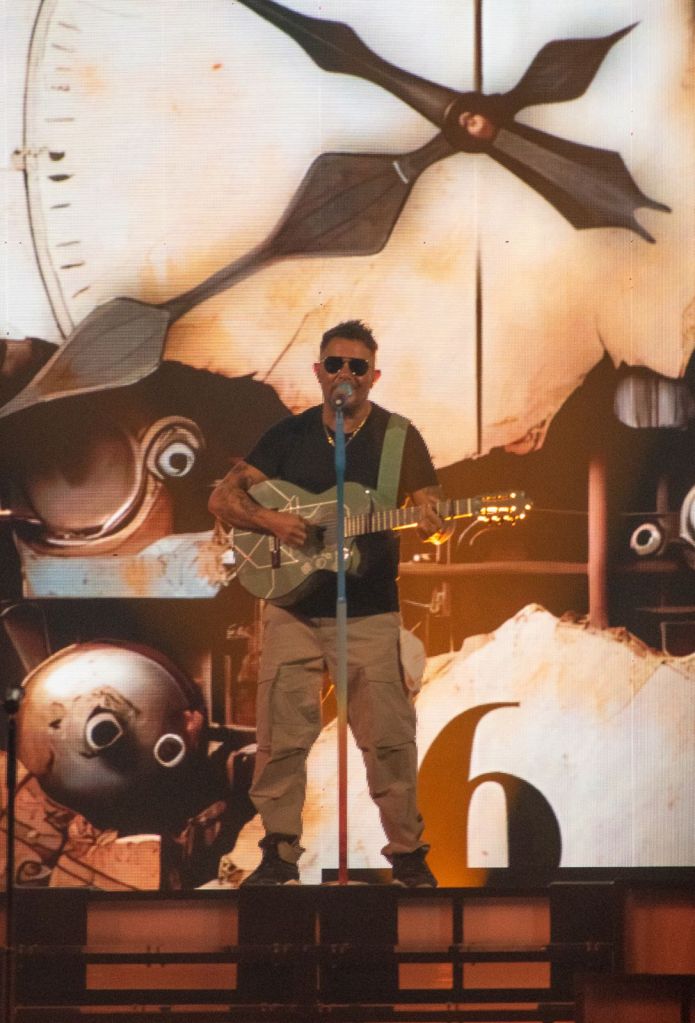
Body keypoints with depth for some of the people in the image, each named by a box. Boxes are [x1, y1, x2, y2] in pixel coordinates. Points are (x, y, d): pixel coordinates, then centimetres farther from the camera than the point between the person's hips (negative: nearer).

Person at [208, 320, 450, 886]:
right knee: (282, 737, 2)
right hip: (293, 608, 2)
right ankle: (280, 851, 13)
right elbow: (223, 497, 6)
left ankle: (408, 852, 10)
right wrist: (268, 520, -13)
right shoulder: (289, 435, 7)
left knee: (389, 738, -3)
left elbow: (433, 510, 0)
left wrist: (433, 524, -24)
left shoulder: (397, 435, 2)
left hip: (370, 613, -2)